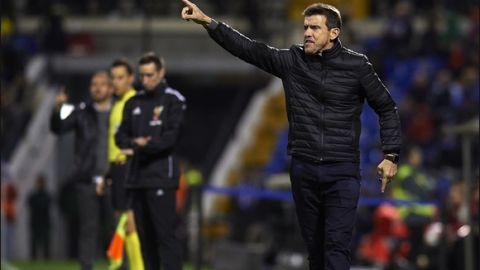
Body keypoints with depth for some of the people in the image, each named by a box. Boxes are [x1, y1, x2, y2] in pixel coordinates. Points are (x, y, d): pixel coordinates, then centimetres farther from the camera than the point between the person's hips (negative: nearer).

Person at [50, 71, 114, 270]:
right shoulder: (82, 112, 6)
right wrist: (58, 109, -23)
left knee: (116, 229, -3)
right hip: (87, 179, 1)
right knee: (88, 229, 2)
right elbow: (58, 128, -3)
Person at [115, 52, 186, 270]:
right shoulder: (134, 103, 17)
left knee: (165, 233, -12)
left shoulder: (174, 101, -1)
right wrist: (134, 143, -9)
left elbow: (171, 137, -11)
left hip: (161, 177, -6)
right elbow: (121, 135, 12)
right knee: (144, 234, 8)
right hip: (137, 176, 6)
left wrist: (143, 147, -20)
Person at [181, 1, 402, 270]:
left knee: (337, 247, -12)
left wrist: (391, 155, -1)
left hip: (343, 172, -3)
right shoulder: (292, 61, 3)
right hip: (304, 170, 3)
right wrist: (208, 22, -11)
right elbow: (249, 49, -2)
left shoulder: (356, 66, -3)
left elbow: (387, 108, 5)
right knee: (315, 247, 9)